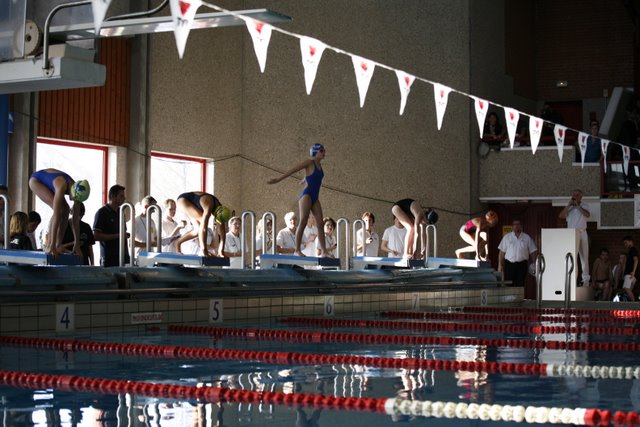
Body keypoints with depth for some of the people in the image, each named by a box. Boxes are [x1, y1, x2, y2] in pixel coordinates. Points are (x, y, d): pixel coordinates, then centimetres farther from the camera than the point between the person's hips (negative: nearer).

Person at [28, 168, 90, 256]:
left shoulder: (77, 191, -20)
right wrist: (52, 246, -44)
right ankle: (50, 246, -22)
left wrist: (77, 245, -13)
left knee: (65, 209, -9)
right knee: (58, 209, -24)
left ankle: (58, 245, -5)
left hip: (47, 183, 7)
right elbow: (56, 216, -43)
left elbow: (75, 220, -14)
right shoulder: (61, 186, -41)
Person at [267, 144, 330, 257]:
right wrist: (278, 179, -10)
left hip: (315, 197, 7)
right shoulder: (309, 163, -4)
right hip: (306, 195, -7)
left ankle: (323, 251, -1)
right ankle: (297, 250, -9)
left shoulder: (319, 165, 15)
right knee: (303, 222, -10)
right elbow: (293, 170, -7)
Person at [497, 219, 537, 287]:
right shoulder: (507, 237, 7)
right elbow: (501, 252, 7)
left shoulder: (527, 238, 6)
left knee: (520, 285, 0)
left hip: (522, 264, 0)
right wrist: (500, 265, 1)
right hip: (509, 264, 0)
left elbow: (532, 252, 7)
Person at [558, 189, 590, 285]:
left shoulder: (584, 206, 6)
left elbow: (587, 215, -15)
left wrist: (578, 205, -14)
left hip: (581, 233, -1)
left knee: (584, 256, 4)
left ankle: (585, 278, 10)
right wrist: (568, 205, -8)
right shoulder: (569, 207, 12)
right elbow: (560, 216, -3)